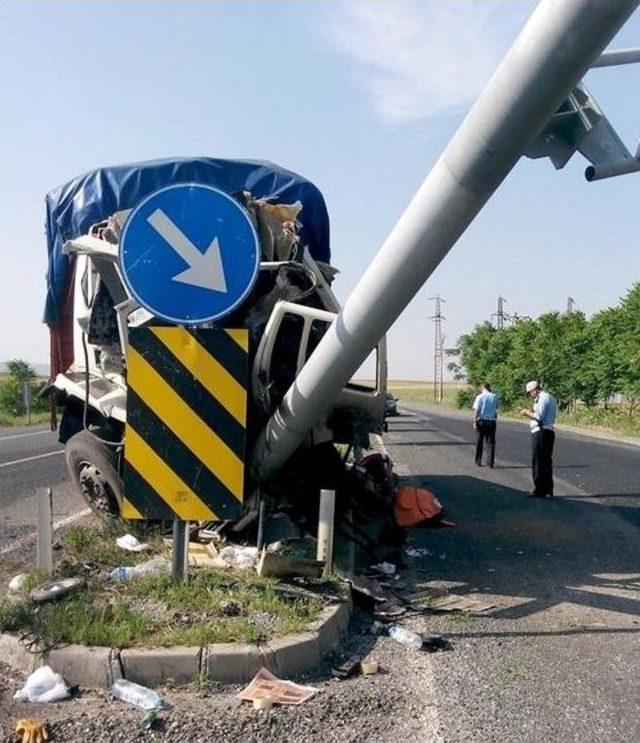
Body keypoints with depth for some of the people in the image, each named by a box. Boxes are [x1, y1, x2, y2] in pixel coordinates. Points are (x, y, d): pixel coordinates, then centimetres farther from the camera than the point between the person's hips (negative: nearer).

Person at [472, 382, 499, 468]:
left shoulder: (479, 397, -7)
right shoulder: (495, 397, 0)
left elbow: (476, 410, -11)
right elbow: (497, 407, 11)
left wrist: (474, 421, -9)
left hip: (481, 421, -1)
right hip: (492, 421, 1)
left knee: (479, 441, 11)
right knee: (491, 442, 7)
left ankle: (478, 461, 16)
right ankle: (491, 462, 3)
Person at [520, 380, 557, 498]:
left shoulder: (543, 398, -12)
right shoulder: (551, 398, 19)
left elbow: (539, 416, -19)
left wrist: (527, 412, -5)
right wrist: (531, 412, 12)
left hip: (541, 432, -10)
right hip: (549, 432, 10)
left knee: (537, 463, -4)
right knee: (546, 463, 13)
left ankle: (540, 490, -1)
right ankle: (548, 491, 16)